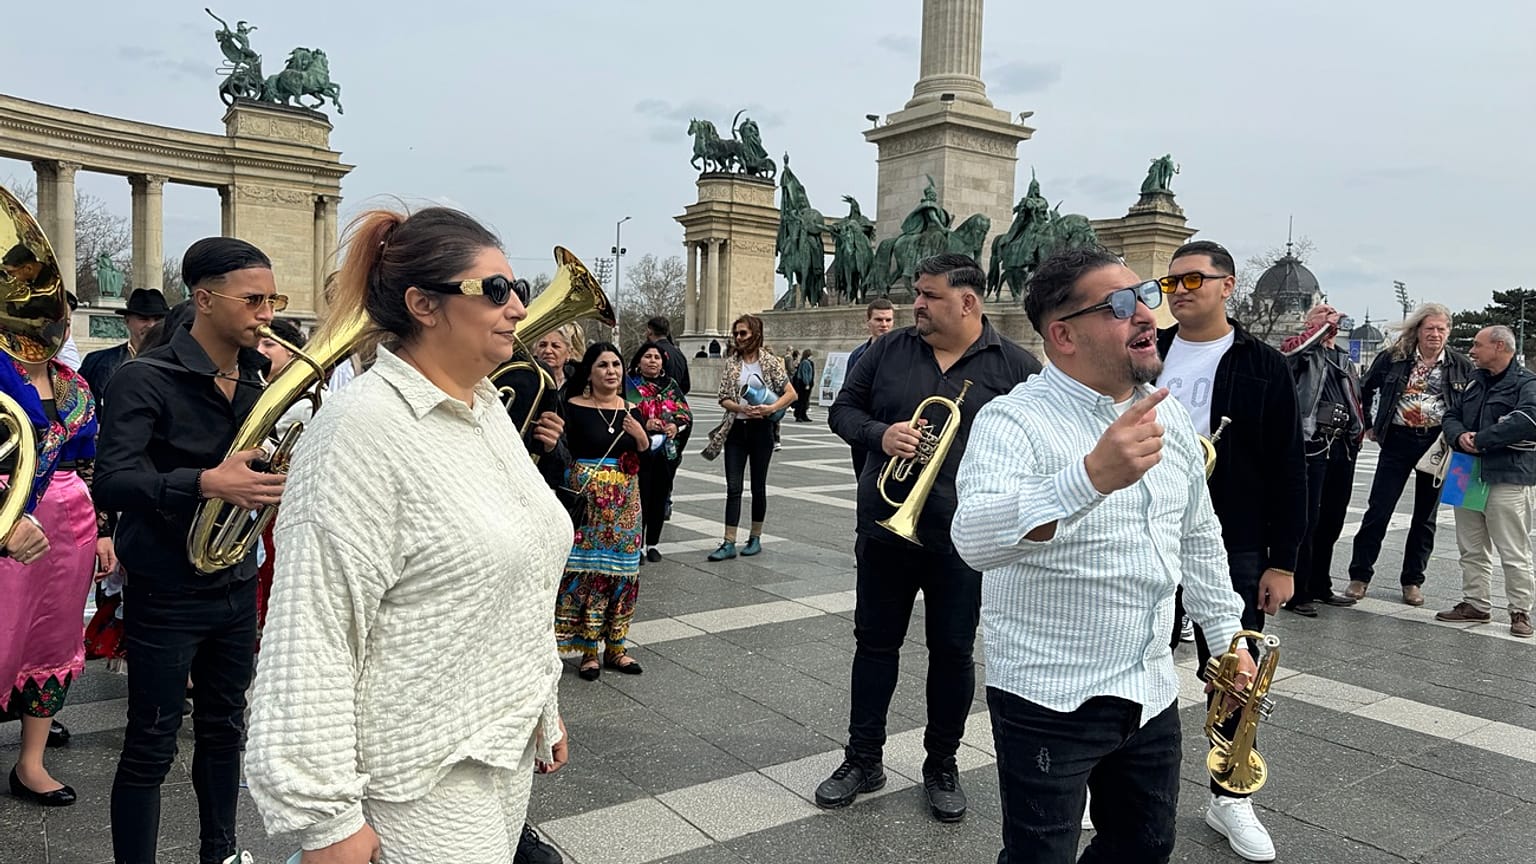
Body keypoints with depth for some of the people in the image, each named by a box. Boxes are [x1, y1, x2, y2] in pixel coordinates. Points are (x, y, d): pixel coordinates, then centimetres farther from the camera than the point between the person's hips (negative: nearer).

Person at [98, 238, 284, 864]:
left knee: (224, 730, 19)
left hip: (236, 586, 6)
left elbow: (270, 465, 12)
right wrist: (205, 484, -39)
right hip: (167, 595, -6)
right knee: (150, 748, 5)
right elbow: (111, 482, -23)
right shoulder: (145, 379, -14)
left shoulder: (256, 379, 4)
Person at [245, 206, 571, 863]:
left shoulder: (488, 409, 7)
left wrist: (544, 705, 19)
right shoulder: (362, 429, -19)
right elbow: (312, 632, -20)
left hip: (508, 743, 8)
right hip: (422, 777, -8)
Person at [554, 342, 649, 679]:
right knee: (585, 569, -2)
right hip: (586, 497, -4)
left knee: (621, 569, 8)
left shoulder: (631, 411, 7)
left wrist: (640, 436, -8)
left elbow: (647, 458, 11)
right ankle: (588, 649, 10)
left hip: (625, 501, 5)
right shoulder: (574, 407, -7)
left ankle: (614, 646, 20)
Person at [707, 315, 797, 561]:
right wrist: (741, 408, -16)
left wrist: (771, 408, -19)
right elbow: (723, 398, 3)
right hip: (736, 429, 2)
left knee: (758, 486, 8)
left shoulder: (770, 362, -3)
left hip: (761, 429, -2)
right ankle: (729, 543, -1)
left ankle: (755, 538, 21)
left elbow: (791, 393, -4)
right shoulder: (731, 363, 5)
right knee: (733, 487, -1)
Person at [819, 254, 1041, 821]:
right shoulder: (890, 351, 3)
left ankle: (942, 766, 28)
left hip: (961, 539, -2)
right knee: (875, 642, 11)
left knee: (952, 652, 9)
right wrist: (880, 434, -13)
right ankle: (863, 760, 27)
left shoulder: (1014, 367, -4)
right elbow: (843, 411, 8)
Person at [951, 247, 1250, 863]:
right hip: (1049, 699, -7)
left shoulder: (1168, 415, 5)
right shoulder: (1014, 420, -18)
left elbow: (1199, 536, 18)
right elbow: (976, 540, -37)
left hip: (1150, 692, 7)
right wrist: (1091, 476, -49)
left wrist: (1225, 634, 16)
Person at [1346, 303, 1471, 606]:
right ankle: (1359, 576, 7)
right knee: (1378, 510, -3)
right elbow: (1364, 390, 12)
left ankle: (1413, 581, 20)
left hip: (1437, 443, 1)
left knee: (1425, 516, 9)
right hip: (1398, 441, -1)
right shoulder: (1393, 357, -1)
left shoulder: (1461, 365, 1)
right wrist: (1368, 426, 9)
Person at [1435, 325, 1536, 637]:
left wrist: (1480, 440, -20)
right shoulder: (1474, 382, 15)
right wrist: (1460, 437, -8)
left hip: (1509, 480, -7)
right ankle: (1475, 603, 23)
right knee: (1471, 549, 14)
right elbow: (1451, 415, 15)